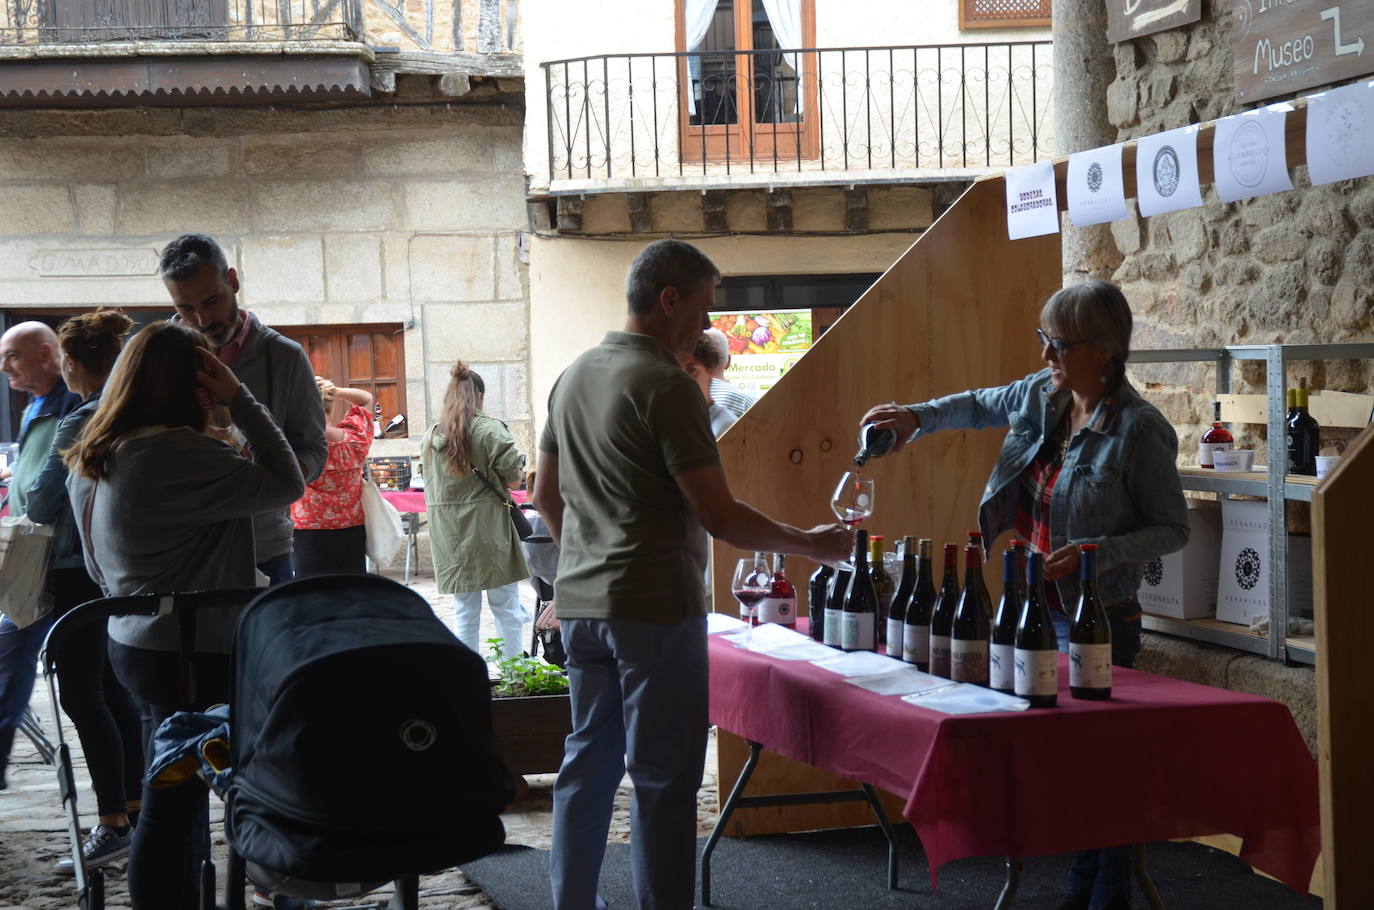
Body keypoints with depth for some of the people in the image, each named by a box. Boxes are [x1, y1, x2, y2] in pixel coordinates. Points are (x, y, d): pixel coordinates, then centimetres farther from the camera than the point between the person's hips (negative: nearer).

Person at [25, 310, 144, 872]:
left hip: (82, 569, -9)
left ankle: (112, 826, -5)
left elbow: (41, 504, -13)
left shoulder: (82, 423, -18)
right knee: (114, 689, 15)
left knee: (82, 695, -4)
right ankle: (134, 809, 20)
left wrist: (28, 494, 9)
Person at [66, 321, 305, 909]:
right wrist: (238, 400, -13)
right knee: (171, 808, -3)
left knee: (179, 799, 16)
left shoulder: (89, 460, 10)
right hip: (191, 655, -9)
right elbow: (285, 484, -17)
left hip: (133, 642, 9)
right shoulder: (174, 453, -21)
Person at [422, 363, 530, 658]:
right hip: (487, 532, -5)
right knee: (506, 609, 4)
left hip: (447, 535, 5)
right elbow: (513, 478, -11)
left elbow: (431, 488, 13)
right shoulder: (489, 429, -9)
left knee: (465, 613, 11)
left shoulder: (430, 436, 8)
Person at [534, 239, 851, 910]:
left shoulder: (573, 376, 11)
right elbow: (720, 517, -18)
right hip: (654, 606, -8)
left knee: (588, 761, 15)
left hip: (581, 603, 8)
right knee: (663, 778, -1)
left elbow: (545, 494, 20)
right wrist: (810, 544, -7)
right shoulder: (667, 387, -15)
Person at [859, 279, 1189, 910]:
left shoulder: (1138, 430, -17)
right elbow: (981, 406, 25)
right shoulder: (1040, 396, 3)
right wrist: (917, 418, 11)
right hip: (1033, 609, 7)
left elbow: (1173, 528, -11)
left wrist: (1096, 551, -24)